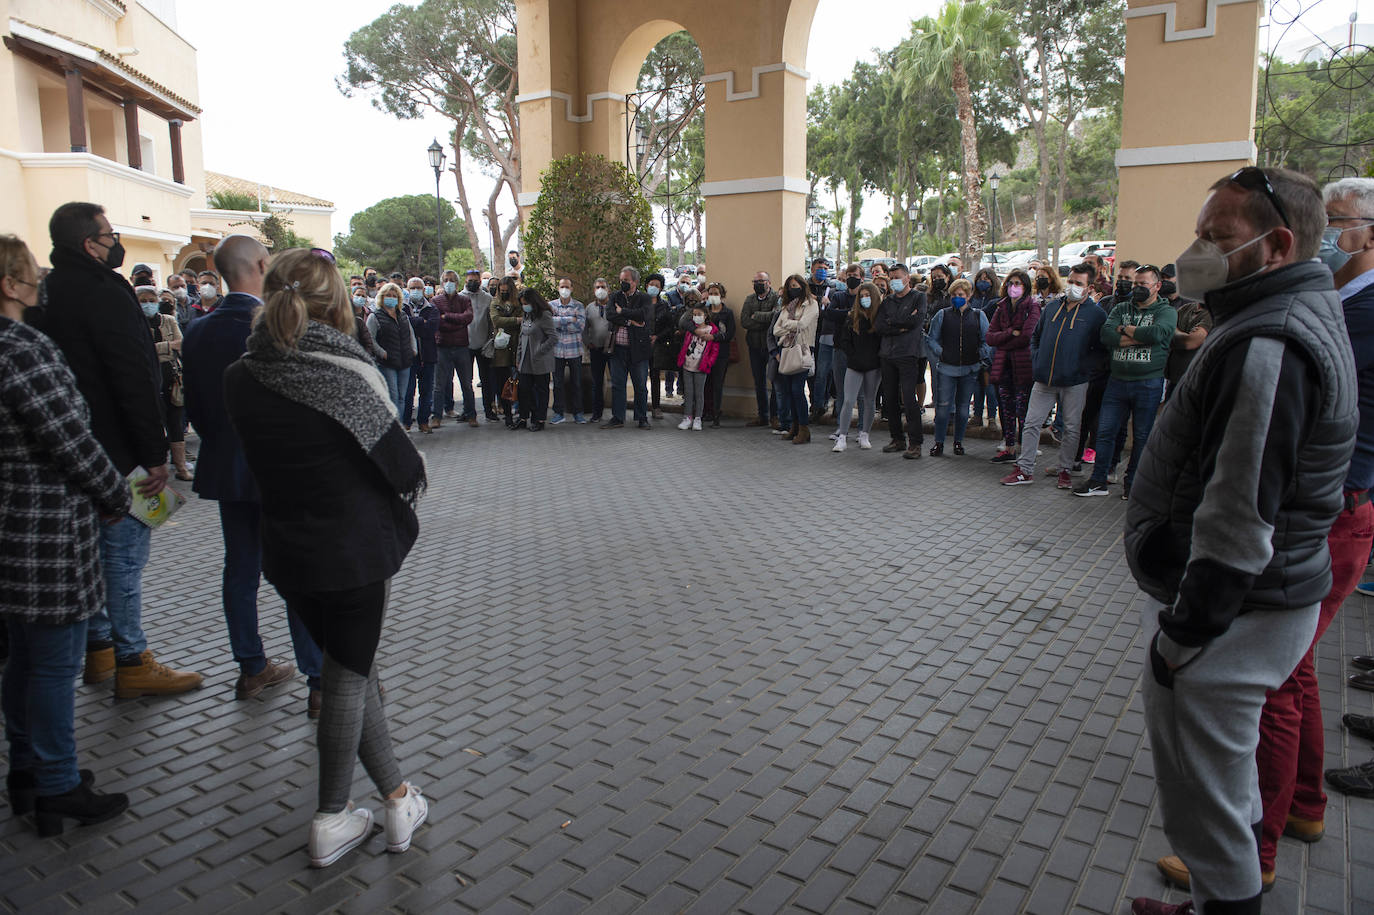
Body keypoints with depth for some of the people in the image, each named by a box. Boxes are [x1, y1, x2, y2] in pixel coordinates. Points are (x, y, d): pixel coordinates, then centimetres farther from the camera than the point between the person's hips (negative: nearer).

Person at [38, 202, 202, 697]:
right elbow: (134, 380, -21)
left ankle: (99, 648, 29)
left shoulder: (49, 293, 12)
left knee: (93, 548, 17)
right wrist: (155, 454, -19)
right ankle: (132, 663, 3)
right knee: (125, 554, -4)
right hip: (117, 452, -9)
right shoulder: (105, 293, -16)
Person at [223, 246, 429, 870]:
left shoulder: (240, 378, -3)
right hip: (356, 546, -5)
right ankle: (330, 822, 26)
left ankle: (397, 799, 28)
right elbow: (401, 462, -14)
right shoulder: (348, 371, -19)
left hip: (286, 550, 5)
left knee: (353, 668, 18)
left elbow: (257, 458, 7)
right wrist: (405, 496, 6)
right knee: (348, 677, 11)